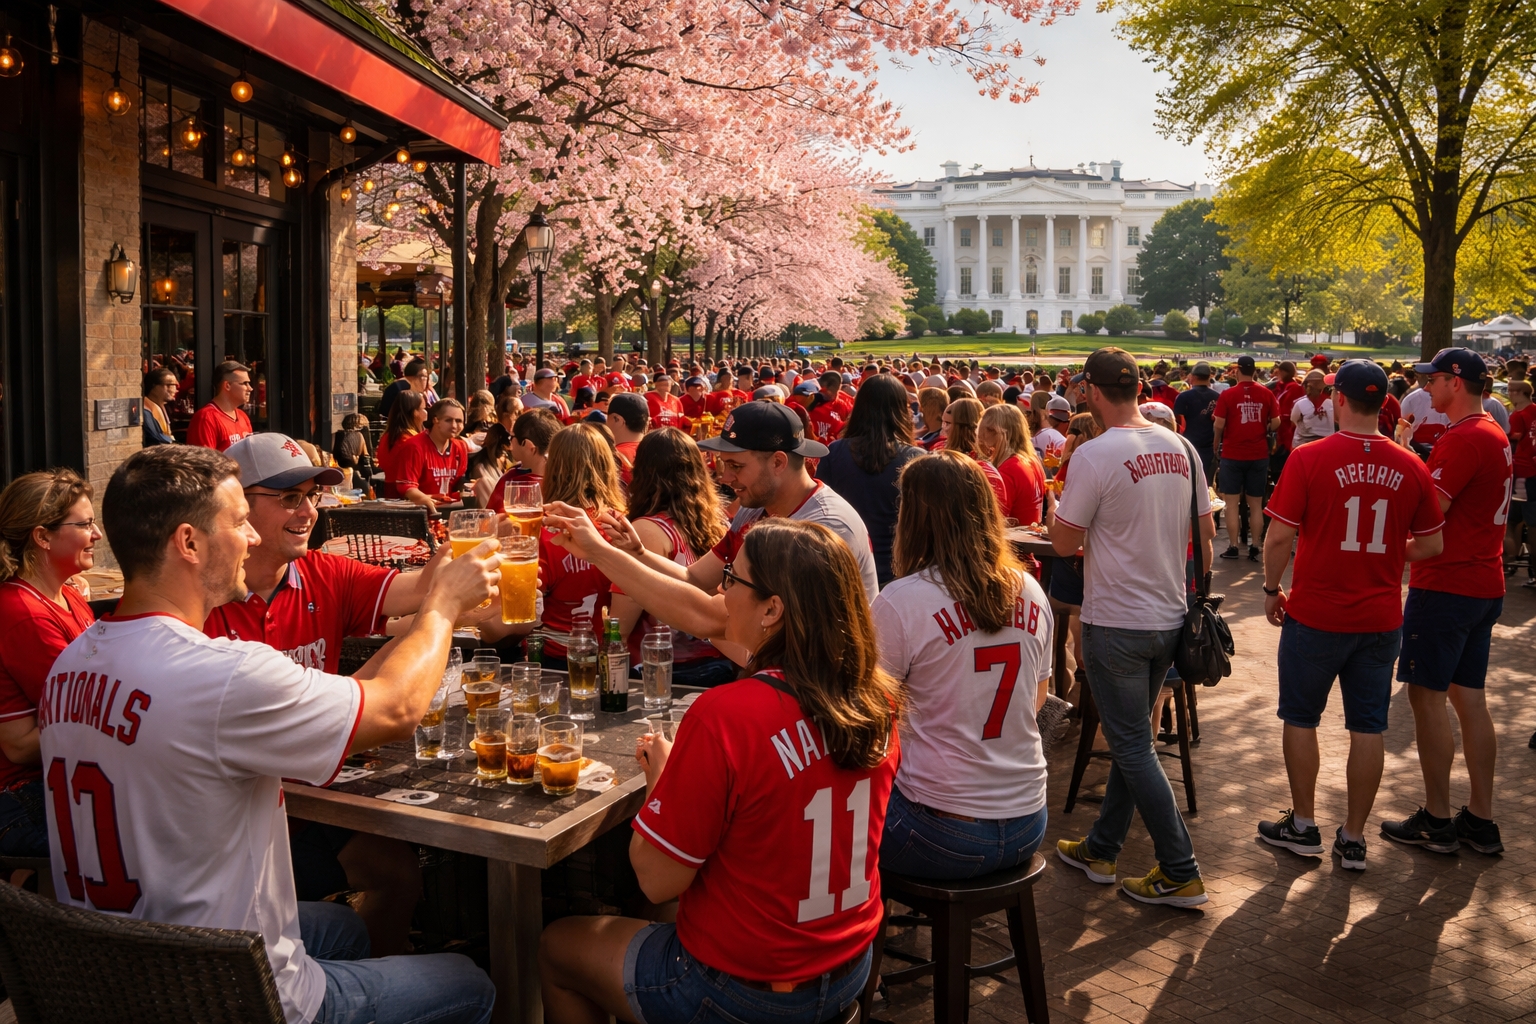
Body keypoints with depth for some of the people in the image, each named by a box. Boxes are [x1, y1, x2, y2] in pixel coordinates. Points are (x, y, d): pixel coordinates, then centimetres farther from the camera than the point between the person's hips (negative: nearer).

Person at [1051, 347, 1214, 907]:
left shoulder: (1095, 455, -18)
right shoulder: (1179, 447, 2)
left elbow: (1063, 543, -14)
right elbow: (1205, 531, 9)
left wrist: (1063, 505, 6)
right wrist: (1196, 593, 22)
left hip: (1116, 625, -7)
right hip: (1170, 618, 7)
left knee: (1133, 748, 4)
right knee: (1131, 738, 18)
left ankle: (1180, 874, 11)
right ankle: (1100, 849, 32)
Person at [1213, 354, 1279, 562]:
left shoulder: (1228, 394, -9)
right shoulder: (1266, 394, -2)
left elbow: (1218, 424, -11)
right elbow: (1276, 422, 0)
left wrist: (1216, 444, 7)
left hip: (1232, 454, -2)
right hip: (1259, 454, 2)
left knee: (1232, 503, 5)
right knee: (1256, 503, 10)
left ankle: (1233, 547, 6)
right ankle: (1254, 547, 11)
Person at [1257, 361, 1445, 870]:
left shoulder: (1309, 457, -14)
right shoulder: (1410, 467, -3)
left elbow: (1279, 537, -14)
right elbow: (1432, 545, 4)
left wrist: (1272, 589, 1)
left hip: (1316, 615, -3)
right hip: (1381, 618, 3)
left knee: (1302, 718, 14)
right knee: (1368, 727, 11)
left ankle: (1303, 825, 23)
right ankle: (1354, 838, 20)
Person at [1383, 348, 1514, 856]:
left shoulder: (1462, 439, -18)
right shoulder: (1495, 435, 14)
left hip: (1445, 584, -9)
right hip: (1484, 584, 9)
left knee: (1427, 696, -1)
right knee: (1470, 697, 13)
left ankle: (1436, 822, 7)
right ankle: (1480, 820, 19)